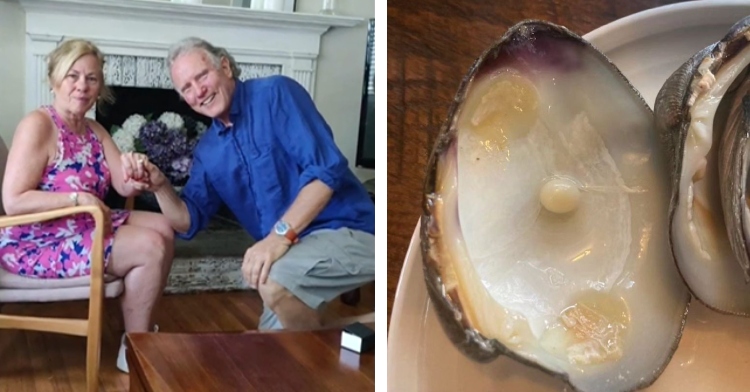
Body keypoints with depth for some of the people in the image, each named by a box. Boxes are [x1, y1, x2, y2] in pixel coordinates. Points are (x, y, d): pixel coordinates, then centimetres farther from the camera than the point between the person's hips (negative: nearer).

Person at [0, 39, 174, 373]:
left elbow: (124, 187, -2)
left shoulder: (95, 131, 9)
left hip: (84, 226, 9)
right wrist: (77, 198, -26)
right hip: (35, 242, -9)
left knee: (163, 229, 4)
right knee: (151, 247, -17)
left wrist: (134, 174, -25)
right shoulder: (37, 125, -17)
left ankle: (140, 329, 12)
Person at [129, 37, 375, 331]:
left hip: (346, 233, -8)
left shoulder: (276, 93, -11)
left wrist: (281, 234, -28)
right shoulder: (207, 152, 11)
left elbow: (325, 169, -21)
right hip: (292, 249, 8)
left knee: (272, 281, -33)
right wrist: (160, 187, -10)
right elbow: (188, 223, 9)